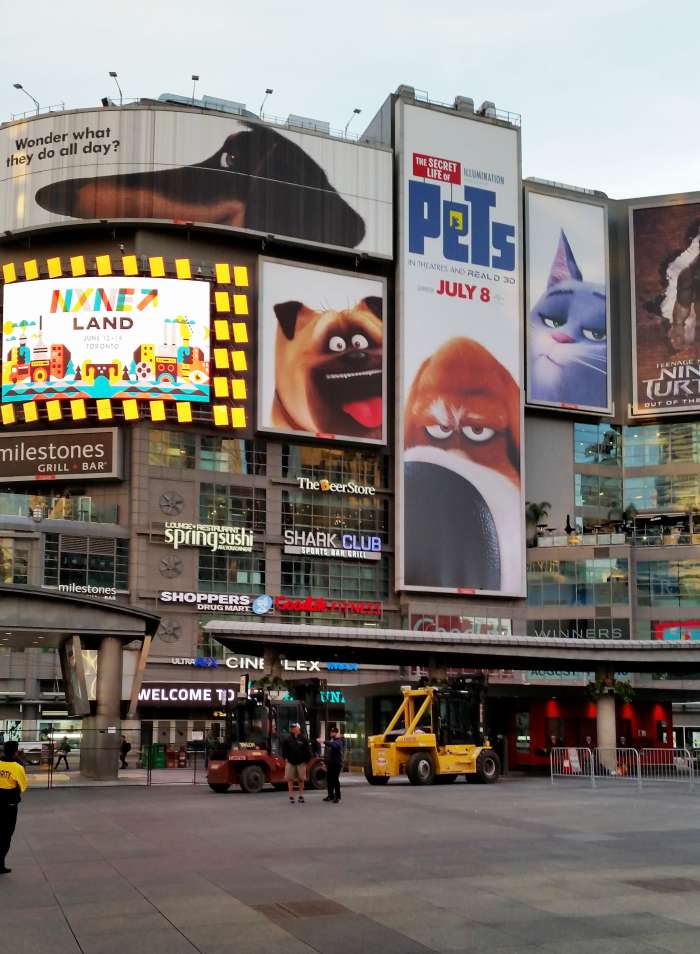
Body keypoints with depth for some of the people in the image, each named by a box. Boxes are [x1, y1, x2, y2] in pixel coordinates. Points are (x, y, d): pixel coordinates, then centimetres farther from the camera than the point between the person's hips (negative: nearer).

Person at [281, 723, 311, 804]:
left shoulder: (303, 739, -4)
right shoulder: (288, 739, -1)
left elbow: (308, 750, 0)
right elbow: (284, 748, 8)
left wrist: (306, 760, -2)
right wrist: (285, 757, 1)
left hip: (301, 762, -1)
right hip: (290, 762, 1)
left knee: (301, 779, 6)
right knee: (290, 779, 0)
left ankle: (301, 796, 17)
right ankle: (291, 796, 6)